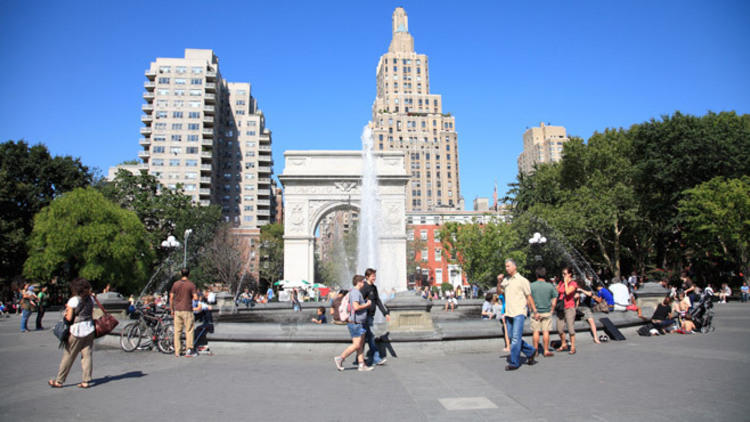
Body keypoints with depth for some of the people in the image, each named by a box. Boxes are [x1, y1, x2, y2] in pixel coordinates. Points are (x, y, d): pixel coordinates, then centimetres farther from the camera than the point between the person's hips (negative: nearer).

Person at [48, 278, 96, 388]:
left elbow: (69, 318, -10)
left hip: (76, 331, -4)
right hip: (89, 329, 5)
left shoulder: (73, 300, -11)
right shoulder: (90, 299, 5)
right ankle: (86, 381, 5)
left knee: (68, 356, 7)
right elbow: (92, 315, 7)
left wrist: (67, 310, 6)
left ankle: (59, 381, 18)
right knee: (87, 355, 5)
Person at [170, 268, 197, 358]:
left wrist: (171, 310, 13)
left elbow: (171, 298, 6)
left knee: (177, 331, 7)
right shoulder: (191, 285, -4)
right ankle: (189, 350, -2)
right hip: (187, 310, -3)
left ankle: (177, 351, 10)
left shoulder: (175, 284, 5)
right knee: (189, 330, 2)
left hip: (177, 310, 3)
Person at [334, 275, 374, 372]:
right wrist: (367, 304, -12)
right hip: (355, 323, -10)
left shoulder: (357, 292, 17)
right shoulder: (355, 292, -15)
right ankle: (340, 358, 2)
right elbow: (356, 307, -27)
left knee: (361, 344, 8)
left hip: (359, 323, 10)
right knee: (356, 345, -8)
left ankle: (362, 365, 10)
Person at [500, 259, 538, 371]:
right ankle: (530, 351, 28)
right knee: (512, 337, 10)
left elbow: (529, 297, 0)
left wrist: (535, 311, 1)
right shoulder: (506, 280, 14)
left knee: (516, 337, -9)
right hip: (508, 313, 6)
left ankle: (514, 362, -4)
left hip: (519, 313, -6)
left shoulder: (522, 280, -2)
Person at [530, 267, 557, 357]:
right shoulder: (550, 286, -2)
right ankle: (546, 351, 9)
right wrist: (551, 310, 10)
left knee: (536, 331, 6)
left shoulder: (532, 286, -7)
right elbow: (554, 299, 2)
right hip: (547, 312, 1)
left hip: (535, 312, -1)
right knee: (546, 331, 5)